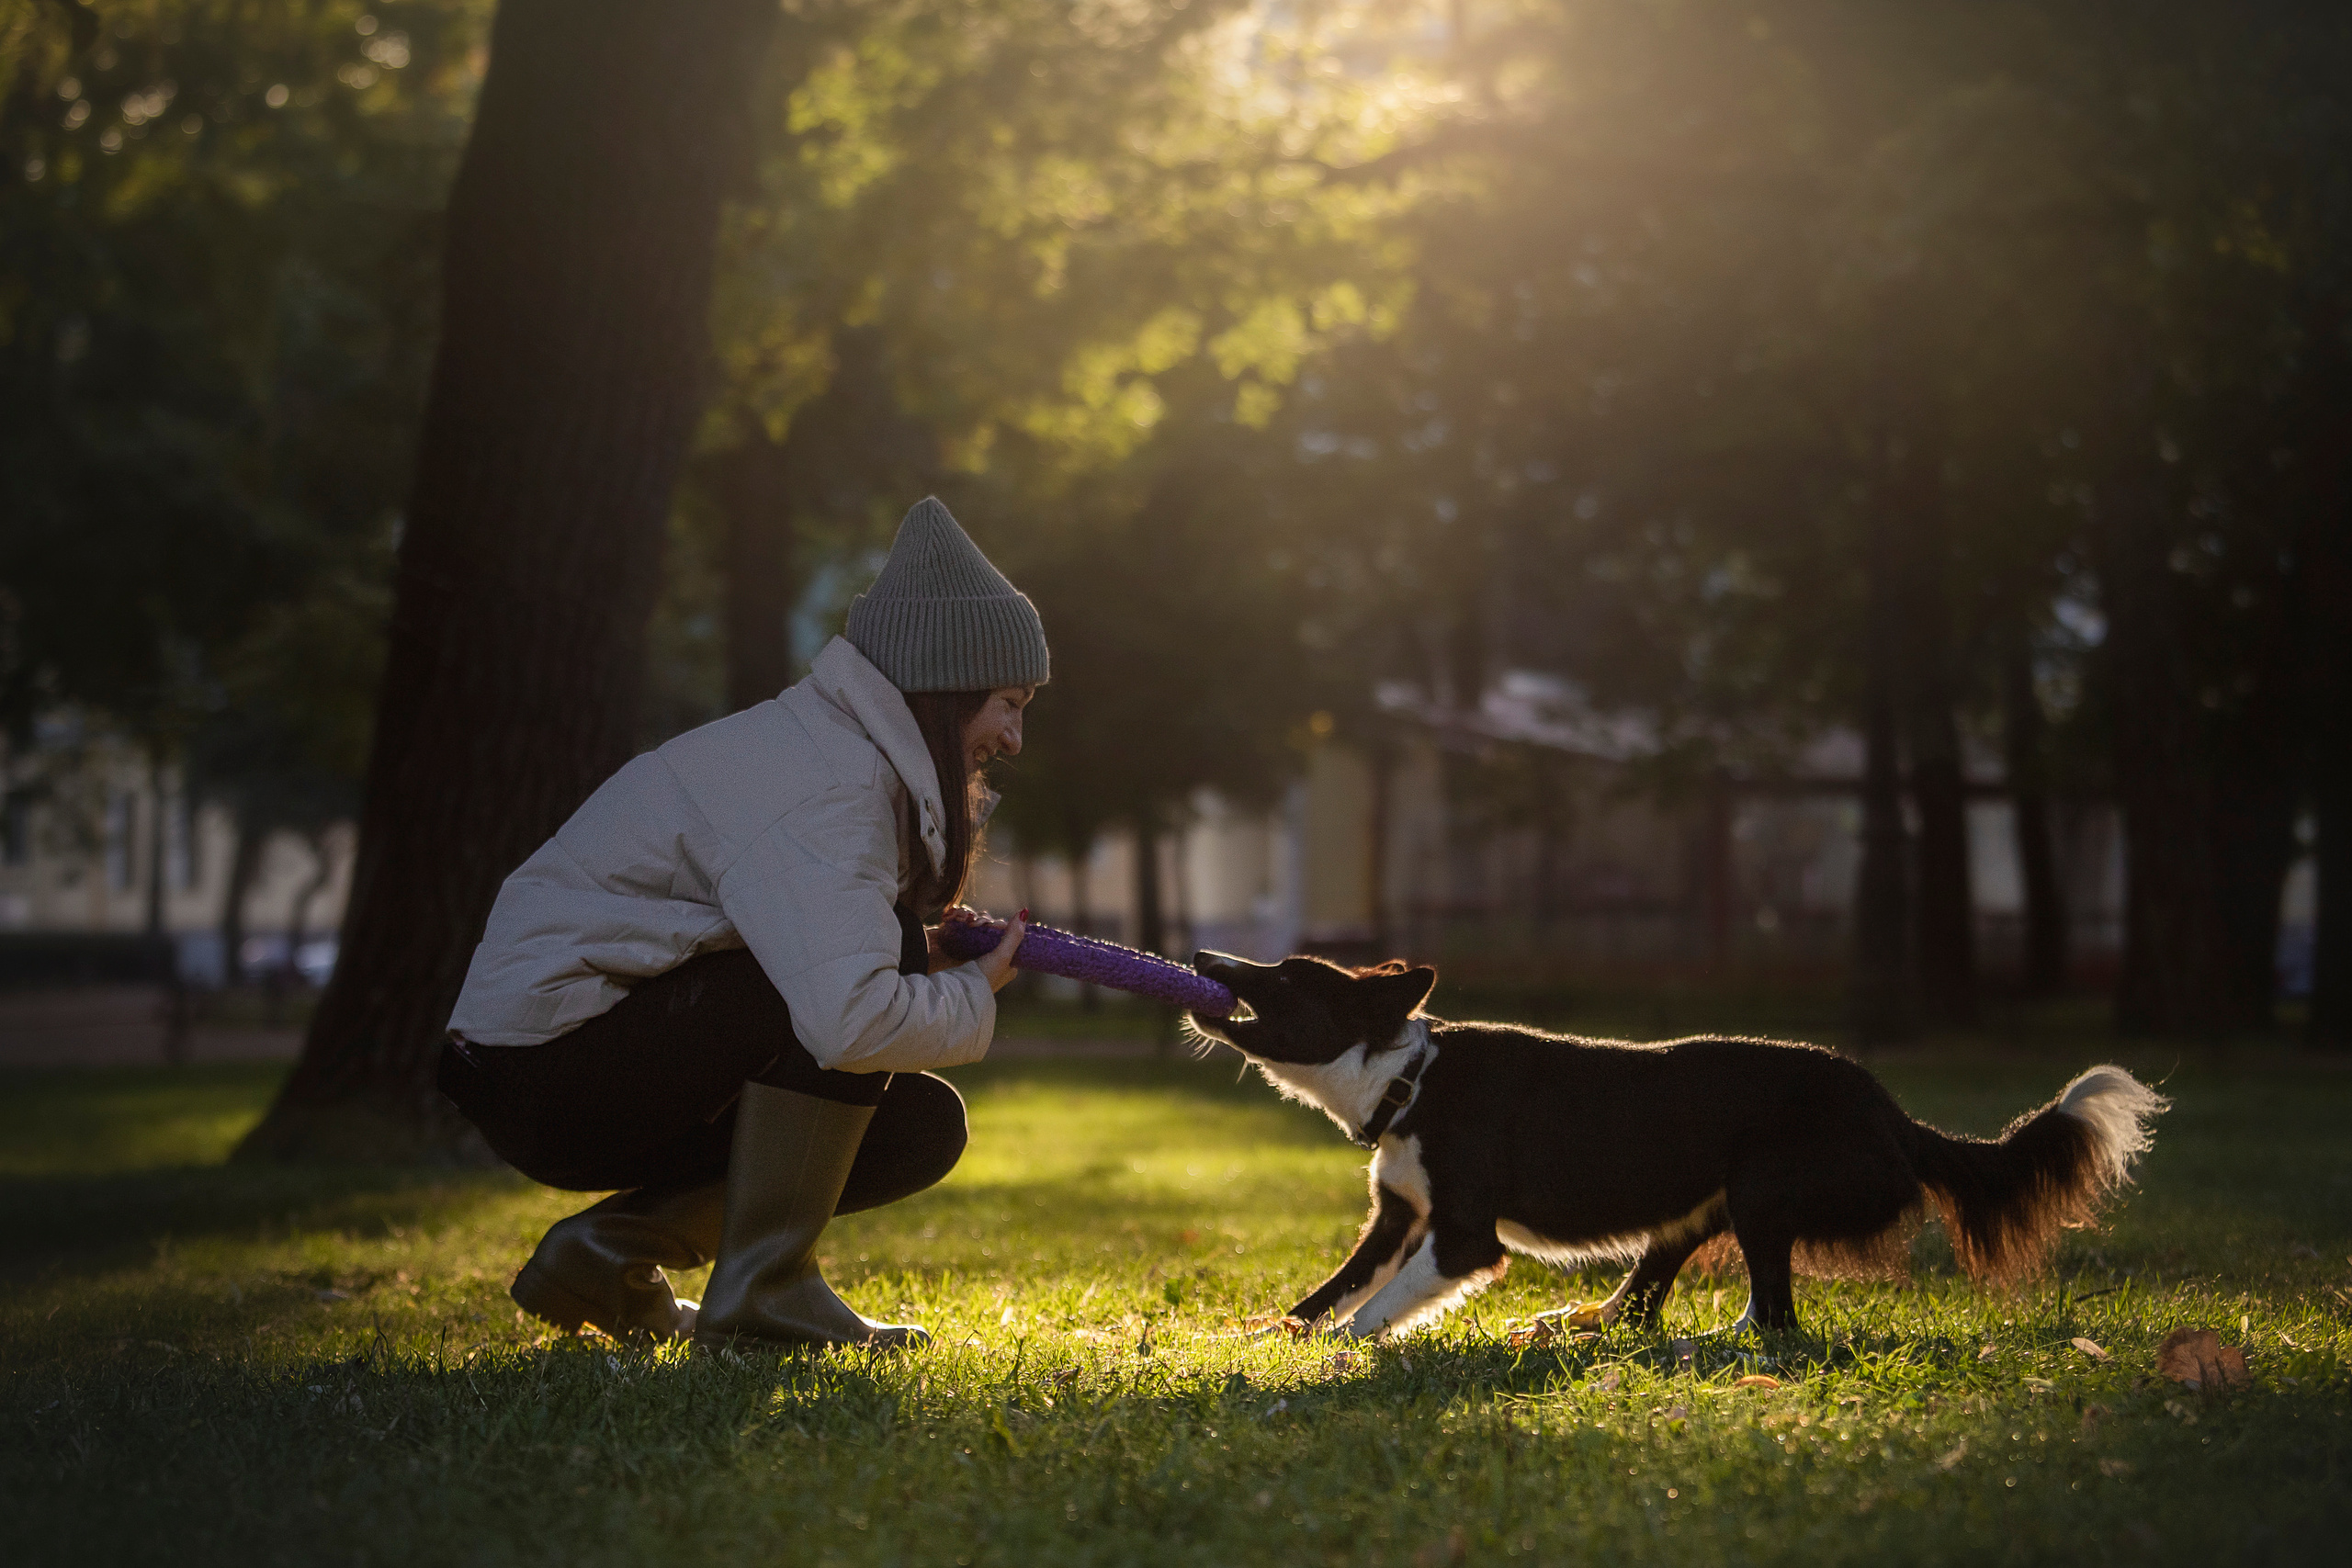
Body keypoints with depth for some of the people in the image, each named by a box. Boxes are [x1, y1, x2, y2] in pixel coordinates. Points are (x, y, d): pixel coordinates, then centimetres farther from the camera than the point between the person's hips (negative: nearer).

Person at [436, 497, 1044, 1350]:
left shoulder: (838, 753, 12)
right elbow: (849, 1019, -35)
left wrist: (936, 962, -3)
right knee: (884, 949, -22)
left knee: (923, 1124, 4)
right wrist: (971, 998, -15)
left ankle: (612, 1247, 6)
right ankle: (764, 1282, -15)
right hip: (545, 1067, -10)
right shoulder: (824, 790, -21)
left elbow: (821, 969, 15)